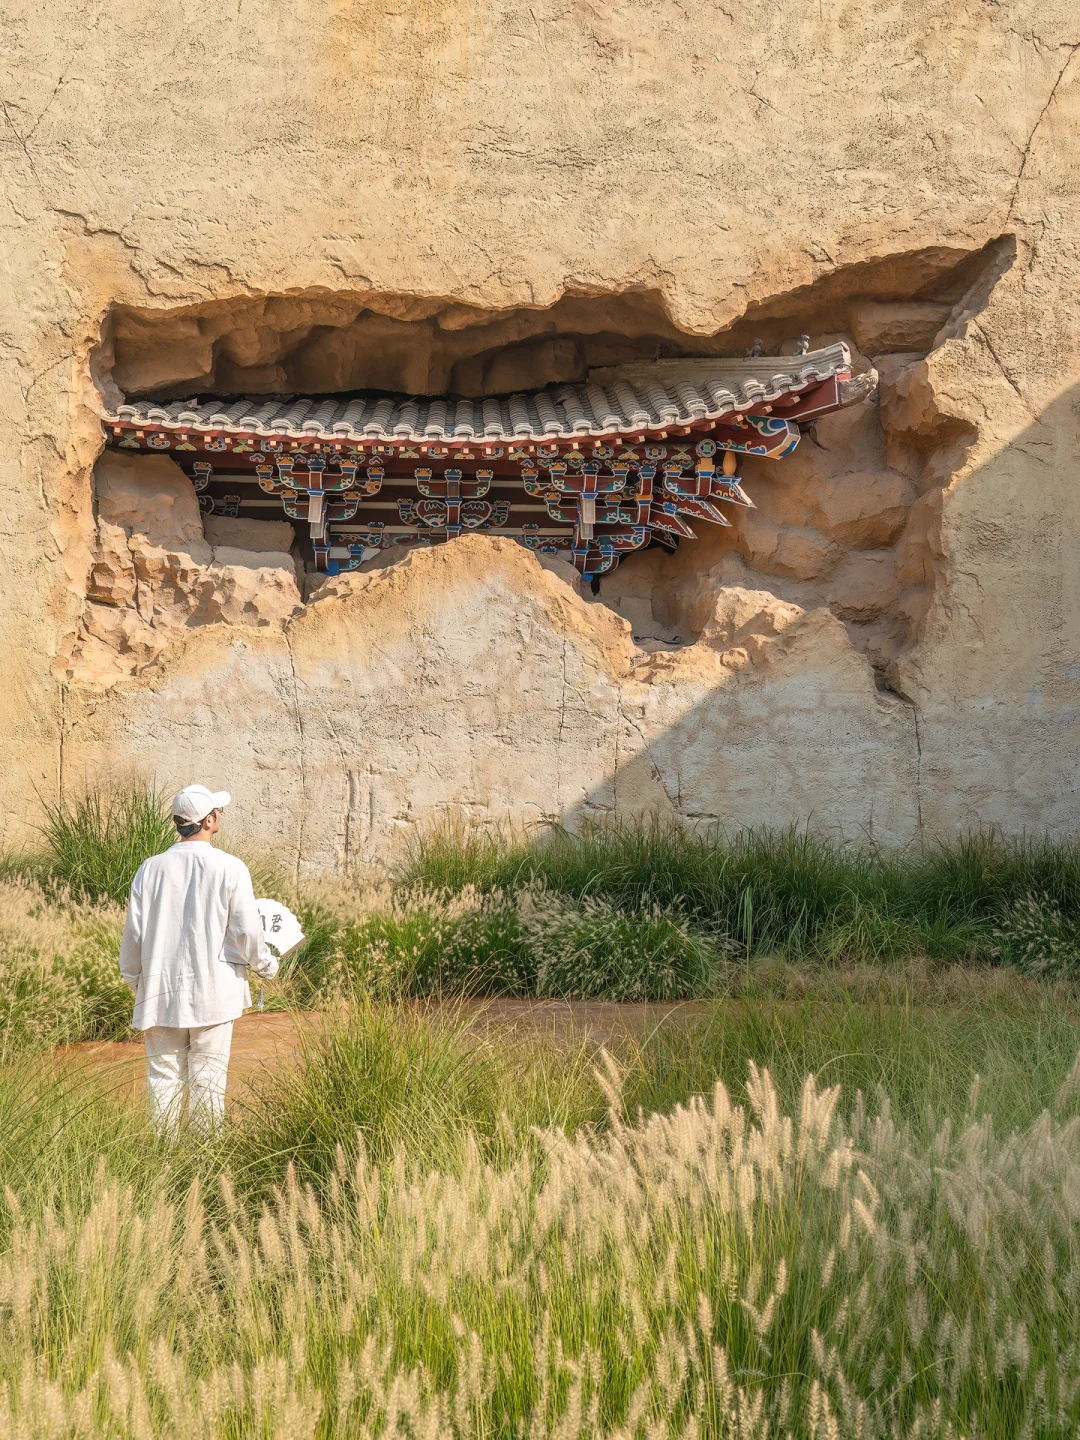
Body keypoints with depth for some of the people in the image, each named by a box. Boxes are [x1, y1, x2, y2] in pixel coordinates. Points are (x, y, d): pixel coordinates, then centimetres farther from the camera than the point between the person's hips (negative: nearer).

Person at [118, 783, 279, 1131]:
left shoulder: (151, 869, -1)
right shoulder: (229, 869, -9)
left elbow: (133, 932, 3)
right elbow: (246, 930, -7)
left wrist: (133, 979, 20)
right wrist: (267, 965, 12)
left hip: (161, 991, 2)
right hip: (213, 991, -2)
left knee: (164, 1074, 8)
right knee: (208, 1076, 4)